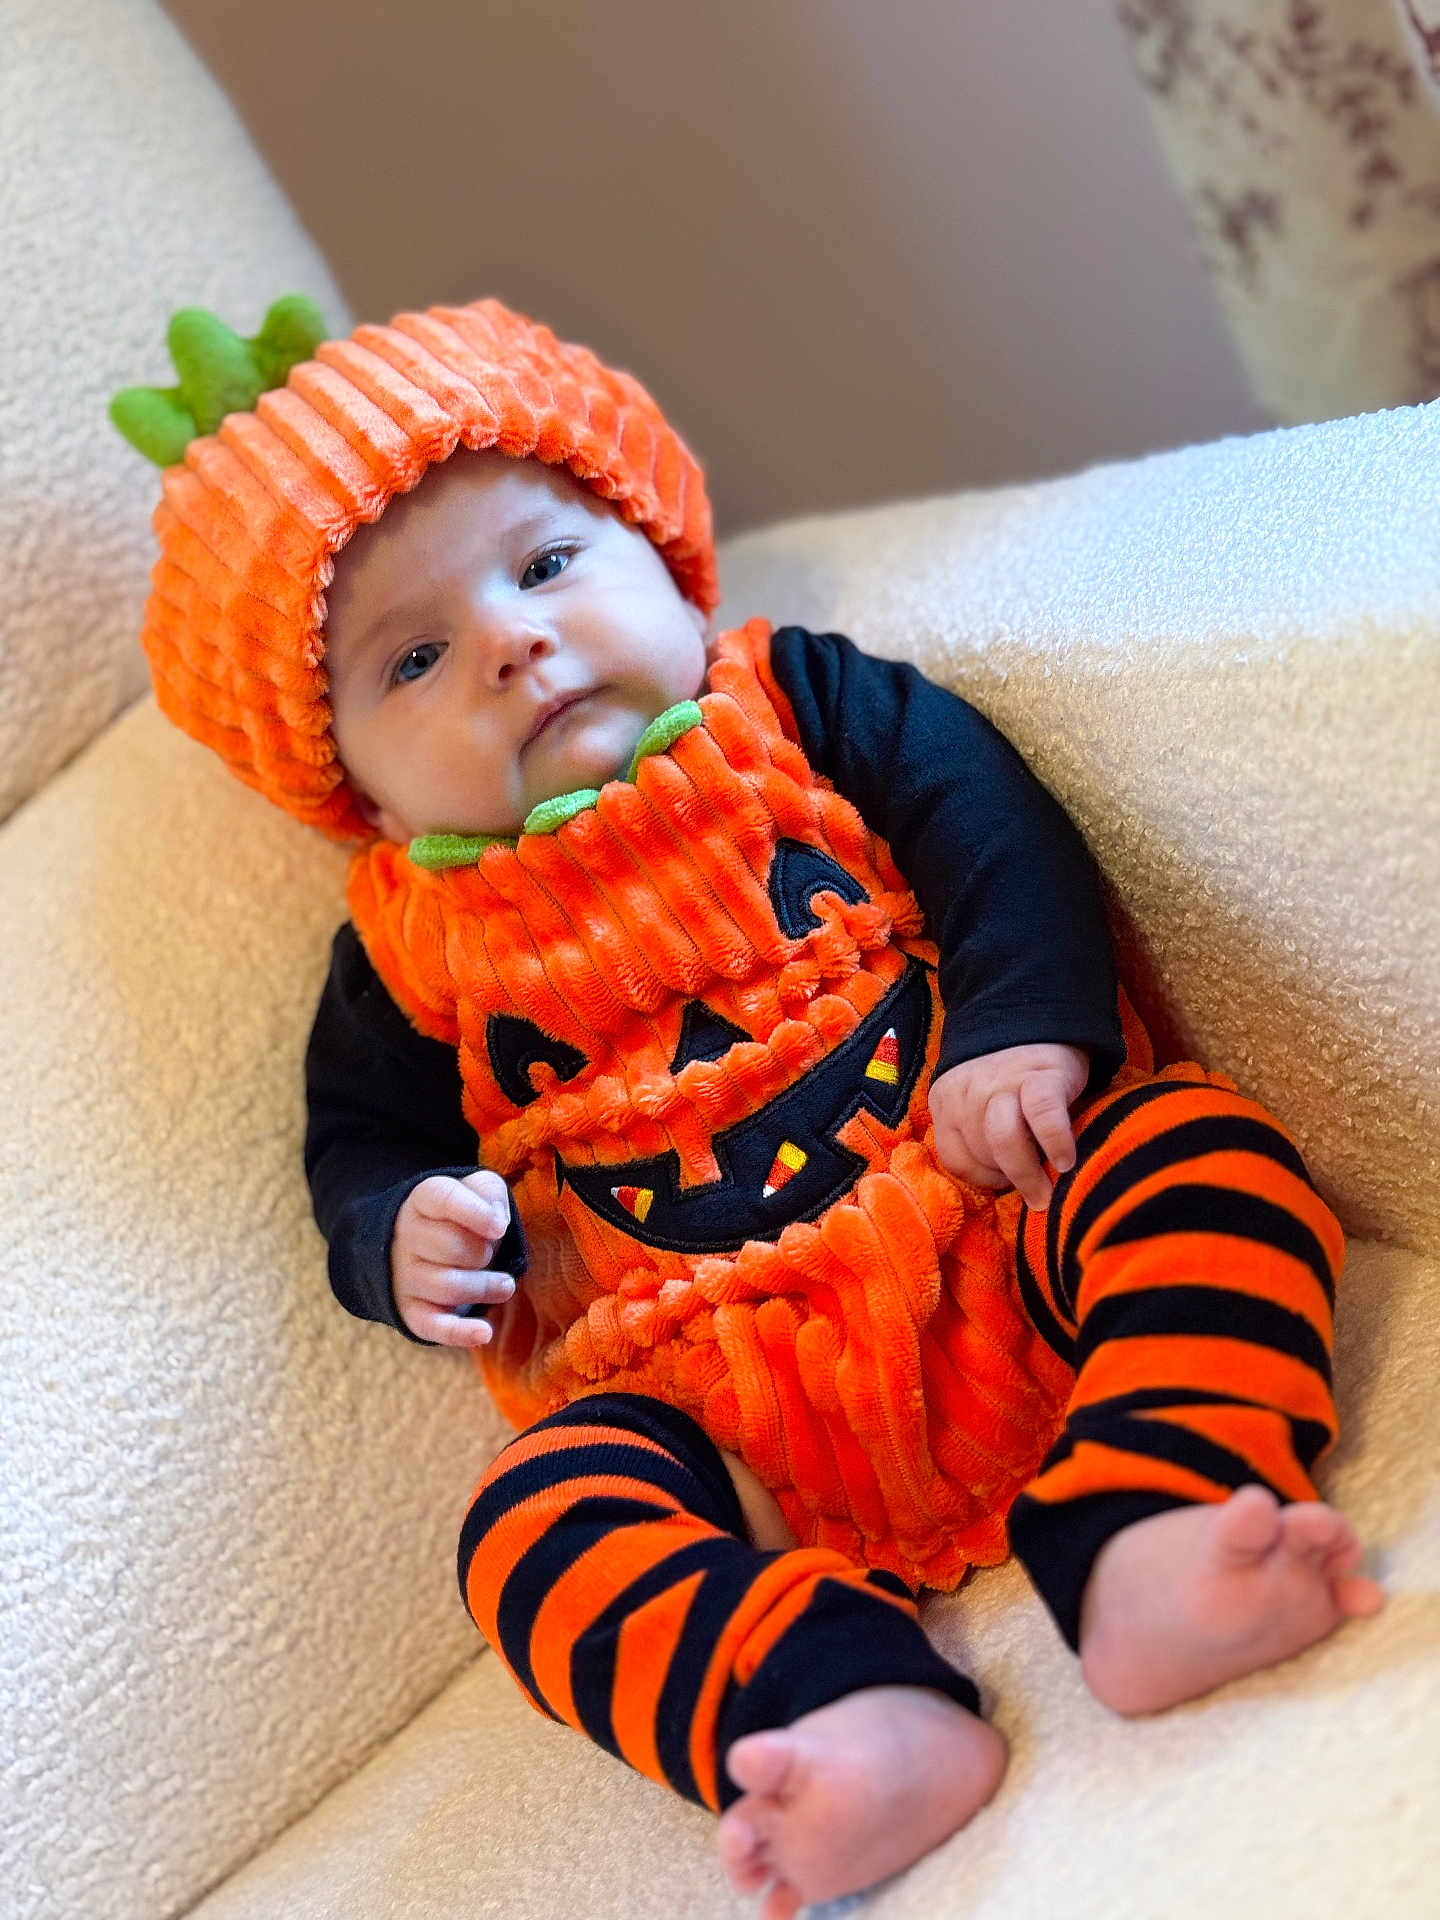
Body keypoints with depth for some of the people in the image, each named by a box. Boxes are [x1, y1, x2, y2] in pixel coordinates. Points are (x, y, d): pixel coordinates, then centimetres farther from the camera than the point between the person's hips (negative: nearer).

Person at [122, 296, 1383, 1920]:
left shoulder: (798, 705, 11)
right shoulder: (410, 945, 14)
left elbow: (1001, 839, 4)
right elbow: (359, 1142, 21)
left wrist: (1021, 1037, -15)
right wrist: (403, 1236, -3)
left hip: (1006, 1237, 0)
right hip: (726, 1398, 1)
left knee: (1203, 1149, -26)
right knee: (537, 1518, -26)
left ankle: (1144, 1552, -43)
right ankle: (856, 1715, -47)